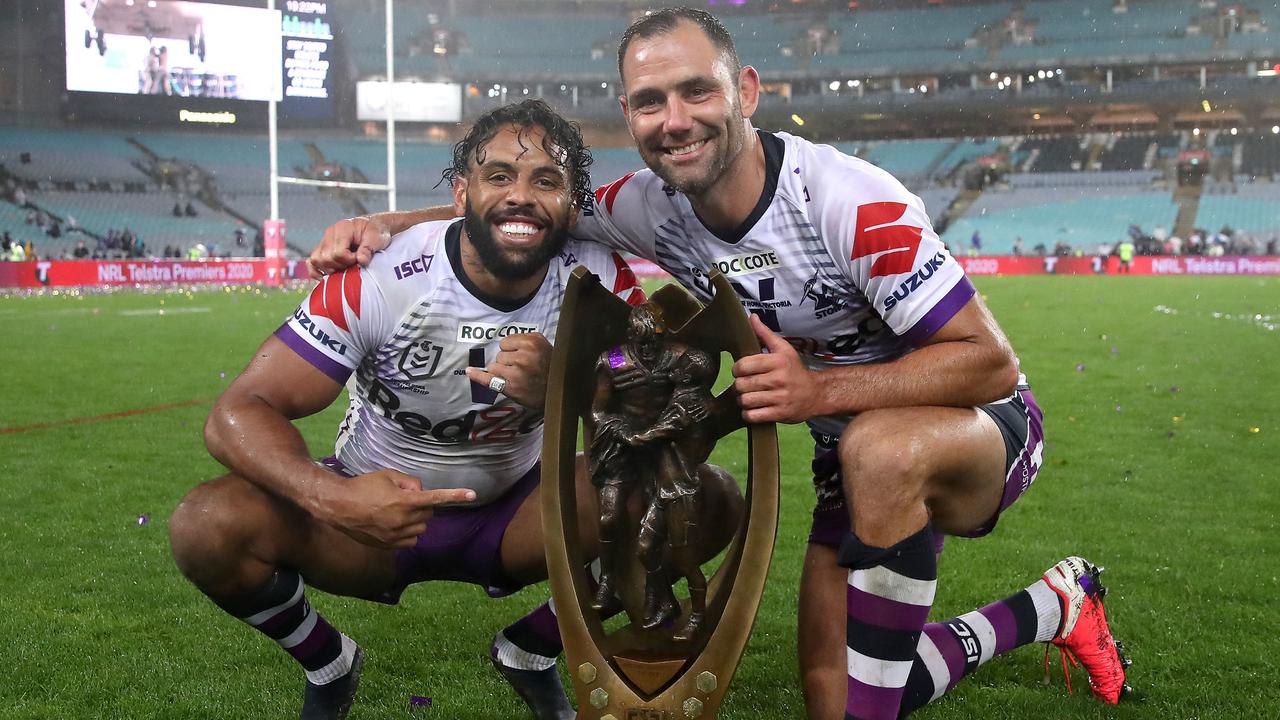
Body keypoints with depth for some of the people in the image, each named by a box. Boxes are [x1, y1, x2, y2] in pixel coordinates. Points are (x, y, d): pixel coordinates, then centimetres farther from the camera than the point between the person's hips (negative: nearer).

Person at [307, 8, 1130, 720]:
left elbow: (991, 361, -27)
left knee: (878, 448, -42)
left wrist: (821, 390, -38)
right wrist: (385, 225, -11)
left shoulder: (851, 202, -29)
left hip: (987, 426, -6)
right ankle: (1055, 608, 23)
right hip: (856, 452, 6)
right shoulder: (656, 208, -11)